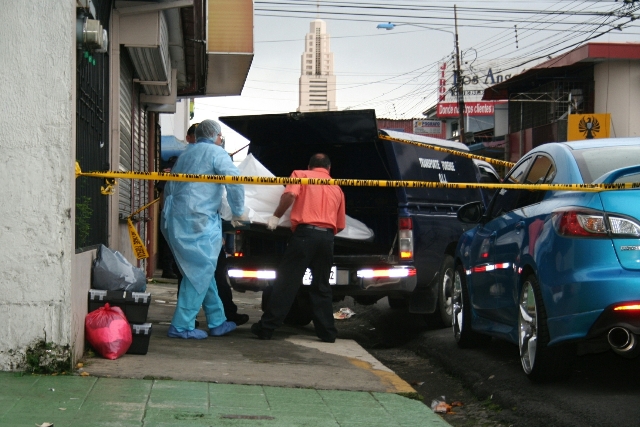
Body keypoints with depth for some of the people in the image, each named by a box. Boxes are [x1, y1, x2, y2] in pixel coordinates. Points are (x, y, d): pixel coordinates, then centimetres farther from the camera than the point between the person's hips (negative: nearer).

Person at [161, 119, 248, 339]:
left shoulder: (186, 154, 22)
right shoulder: (216, 153, 0)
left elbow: (169, 187, 27)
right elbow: (234, 181, -13)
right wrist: (238, 213, -3)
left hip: (174, 219, 8)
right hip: (197, 220, -8)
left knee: (203, 271, 15)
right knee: (199, 272, -4)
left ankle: (217, 322, 21)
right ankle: (182, 326, -6)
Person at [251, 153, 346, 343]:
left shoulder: (301, 175, 11)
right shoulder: (337, 188, 21)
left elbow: (290, 194, -10)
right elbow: (340, 225, 20)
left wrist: (276, 216, -1)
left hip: (305, 233, -4)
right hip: (327, 237, 4)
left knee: (286, 282, -3)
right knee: (321, 287, 14)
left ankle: (266, 328, -3)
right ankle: (327, 332, 12)